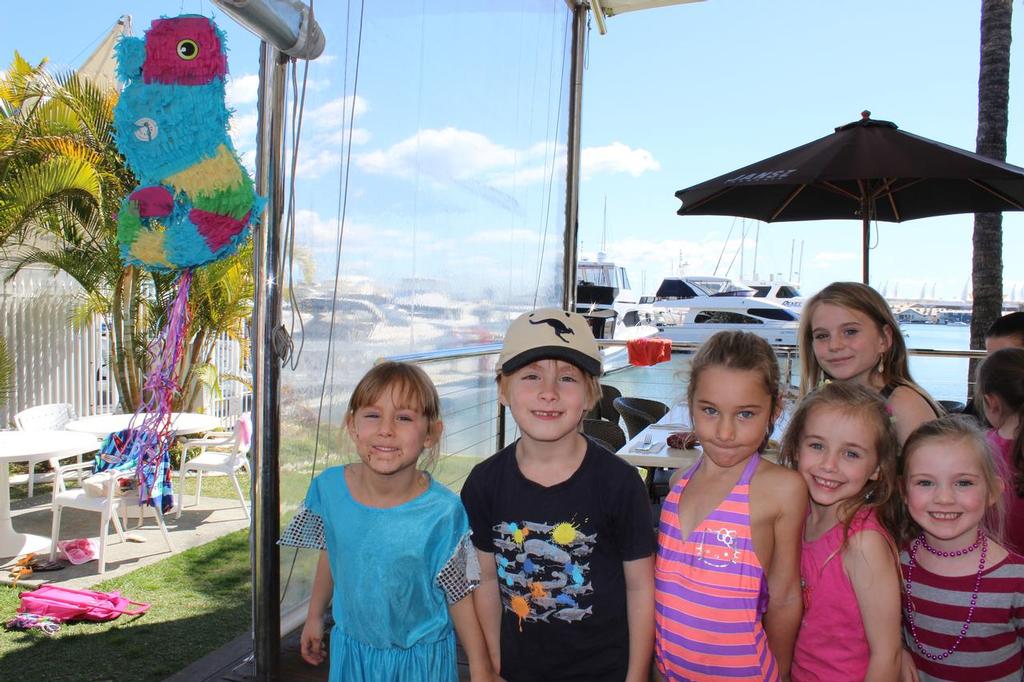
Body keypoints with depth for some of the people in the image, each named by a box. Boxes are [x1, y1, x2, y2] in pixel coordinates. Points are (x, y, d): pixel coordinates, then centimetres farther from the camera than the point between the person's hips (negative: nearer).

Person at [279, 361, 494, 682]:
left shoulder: (442, 512, -26)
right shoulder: (328, 487, -15)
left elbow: (459, 595, -15)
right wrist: (315, 617, 15)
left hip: (421, 656, -2)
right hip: (351, 645, 3)